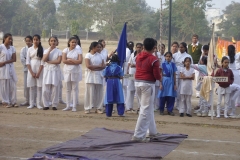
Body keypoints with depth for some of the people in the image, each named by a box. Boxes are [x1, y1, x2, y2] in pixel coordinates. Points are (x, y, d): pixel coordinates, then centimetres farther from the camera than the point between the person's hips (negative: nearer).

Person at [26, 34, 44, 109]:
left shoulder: (42, 49, -1)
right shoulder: (30, 49, 5)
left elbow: (42, 62, -5)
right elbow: (27, 62, 2)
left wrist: (38, 72, -11)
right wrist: (31, 72, -7)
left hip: (39, 69, -2)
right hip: (31, 69, 2)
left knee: (39, 87, -1)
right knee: (31, 87, 3)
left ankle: (38, 104, 3)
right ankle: (32, 103, 7)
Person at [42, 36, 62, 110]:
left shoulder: (59, 51, 3)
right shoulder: (46, 51, 9)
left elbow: (59, 61, -10)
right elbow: (44, 59, -9)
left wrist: (49, 61, -9)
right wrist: (50, 50, -8)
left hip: (55, 71, -1)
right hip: (47, 70, 2)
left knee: (55, 88, -1)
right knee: (45, 89, -2)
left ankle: (54, 105, 7)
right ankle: (46, 105, 8)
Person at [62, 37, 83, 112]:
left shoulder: (78, 50, 1)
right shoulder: (65, 50, 3)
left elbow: (80, 61, -11)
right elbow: (64, 60, -9)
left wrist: (70, 60, -11)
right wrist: (74, 61, -11)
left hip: (76, 71, -2)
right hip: (67, 71, 2)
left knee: (75, 89, 1)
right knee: (68, 89, 8)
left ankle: (74, 106, 4)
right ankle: (68, 106, 15)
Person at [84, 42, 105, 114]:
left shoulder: (100, 55, 14)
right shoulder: (88, 55, -1)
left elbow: (103, 66, 4)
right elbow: (88, 66, -14)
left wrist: (94, 67, -10)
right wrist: (98, 66, -8)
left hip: (98, 76, 4)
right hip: (90, 76, -4)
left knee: (99, 93, 1)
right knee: (90, 92, -4)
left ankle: (98, 108, 8)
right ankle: (87, 108, 3)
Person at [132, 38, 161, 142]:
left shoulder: (138, 57, 6)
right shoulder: (153, 59, -14)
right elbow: (157, 76, -14)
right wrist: (160, 78, 7)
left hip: (138, 82, 7)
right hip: (148, 84, -7)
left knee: (148, 107, 20)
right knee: (146, 109, -3)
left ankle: (152, 131, 28)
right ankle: (138, 135, -5)